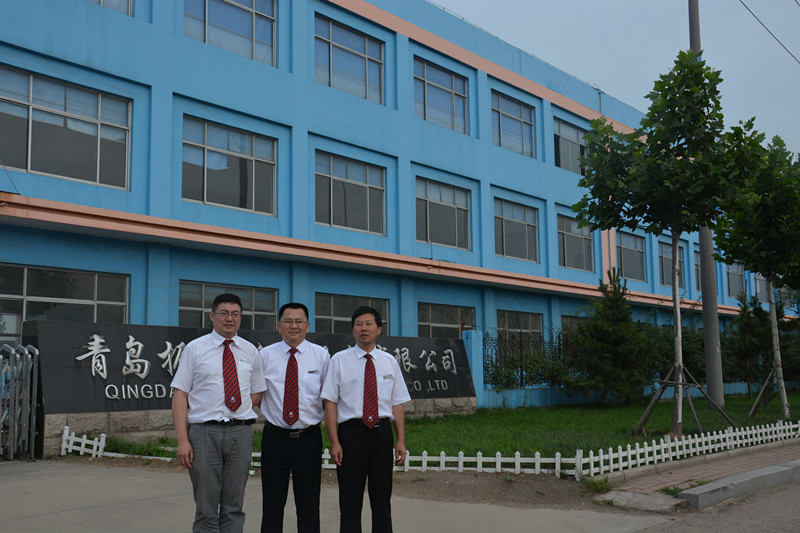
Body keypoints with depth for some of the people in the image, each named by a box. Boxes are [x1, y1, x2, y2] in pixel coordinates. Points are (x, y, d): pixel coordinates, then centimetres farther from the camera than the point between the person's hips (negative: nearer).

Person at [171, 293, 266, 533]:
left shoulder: (250, 351, 11)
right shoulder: (195, 348, 2)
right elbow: (180, 394, -3)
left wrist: (236, 416, 2)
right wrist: (183, 440, -12)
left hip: (240, 432, 3)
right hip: (203, 432, -2)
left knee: (234, 507, 8)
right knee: (206, 509, 2)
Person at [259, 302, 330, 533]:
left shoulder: (321, 356, 3)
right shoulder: (265, 355, 4)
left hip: (309, 438, 0)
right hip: (275, 437, 1)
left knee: (309, 504, 7)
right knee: (272, 504, 9)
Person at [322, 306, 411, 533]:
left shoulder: (389, 361, 11)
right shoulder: (340, 360, 2)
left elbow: (397, 403, 9)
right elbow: (330, 403, -2)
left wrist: (401, 440, 1)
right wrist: (334, 442, -10)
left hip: (382, 431, 3)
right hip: (351, 431, -2)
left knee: (382, 497, 9)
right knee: (350, 499, 2)